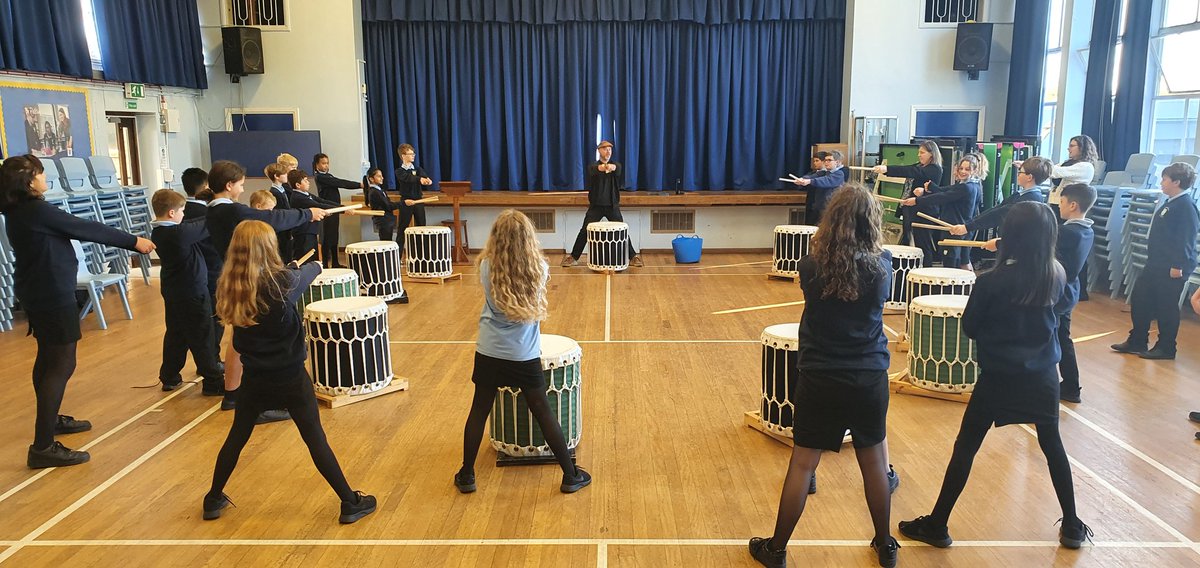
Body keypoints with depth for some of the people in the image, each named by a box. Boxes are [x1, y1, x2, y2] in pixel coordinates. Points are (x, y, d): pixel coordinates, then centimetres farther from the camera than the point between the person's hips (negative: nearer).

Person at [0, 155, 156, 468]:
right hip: (52, 295, -10)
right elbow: (86, 229, -15)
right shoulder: (37, 211, -21)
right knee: (62, 365, -8)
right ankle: (43, 446, -8)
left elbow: (74, 229, 8)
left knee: (48, 357, 23)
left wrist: (128, 241, 7)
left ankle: (50, 419, 39)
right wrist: (134, 241, -4)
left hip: (36, 293, 10)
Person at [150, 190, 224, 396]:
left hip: (172, 291, 9)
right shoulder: (180, 232, -24)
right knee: (202, 337, -1)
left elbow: (193, 228, 4)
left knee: (175, 334, 18)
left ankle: (169, 377, 26)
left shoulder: (157, 233, 3)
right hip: (192, 292, -9)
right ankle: (213, 382, 5)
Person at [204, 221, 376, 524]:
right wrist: (314, 265, 26)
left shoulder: (231, 289, -9)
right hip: (290, 378, -3)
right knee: (315, 439, 6)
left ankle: (214, 500, 35)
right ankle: (351, 503, 14)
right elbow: (309, 272, 1)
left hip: (255, 379, 3)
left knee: (237, 438, 21)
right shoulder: (282, 282, -20)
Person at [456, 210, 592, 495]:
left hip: (489, 352, 0)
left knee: (479, 410, 14)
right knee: (543, 411, 9)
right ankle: (571, 475, 17)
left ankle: (467, 475, 25)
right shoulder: (539, 267, -9)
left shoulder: (487, 267, -8)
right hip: (525, 356, 0)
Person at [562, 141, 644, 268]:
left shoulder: (617, 165, 5)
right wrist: (600, 168, -49)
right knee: (585, 231, -2)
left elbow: (619, 170, -21)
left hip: (612, 205, 1)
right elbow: (592, 171, -25)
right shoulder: (592, 166, 1)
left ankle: (633, 256, 12)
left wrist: (612, 167, -46)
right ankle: (573, 257, 7)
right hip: (596, 205, -1)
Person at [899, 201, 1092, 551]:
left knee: (965, 449, 5)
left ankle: (936, 526, 11)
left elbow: (969, 328, -7)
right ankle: (1072, 527, 32)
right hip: (1042, 376, 4)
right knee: (1053, 446, 21)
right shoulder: (1057, 277, -6)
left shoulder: (991, 282, -19)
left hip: (998, 378, -4)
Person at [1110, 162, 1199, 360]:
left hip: (1172, 268, -10)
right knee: (1139, 299, 13)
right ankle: (1137, 341, 23)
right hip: (1156, 264, 10)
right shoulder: (1169, 204, 13)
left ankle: (1165, 348, 11)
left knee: (1166, 307, 0)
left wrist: (1178, 266, -23)